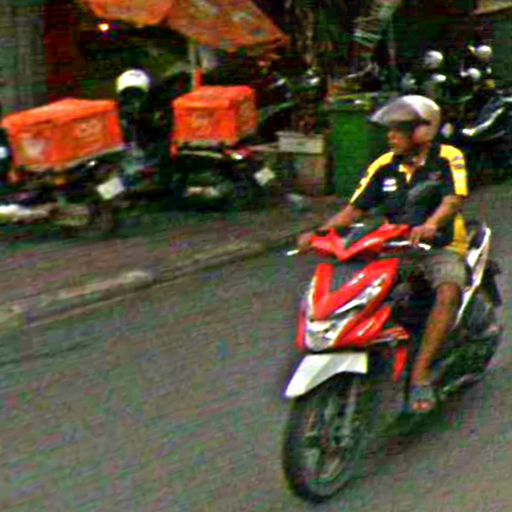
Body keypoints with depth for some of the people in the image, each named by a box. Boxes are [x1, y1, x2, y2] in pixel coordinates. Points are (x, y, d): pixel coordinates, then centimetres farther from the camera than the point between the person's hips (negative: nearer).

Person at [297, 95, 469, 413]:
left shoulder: (448, 158, -3)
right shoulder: (385, 166, 10)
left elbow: (454, 199, -19)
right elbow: (355, 209, 8)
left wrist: (430, 224, -41)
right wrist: (319, 233, -9)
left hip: (441, 247, -4)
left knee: (449, 293, -35)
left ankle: (421, 374, -35)